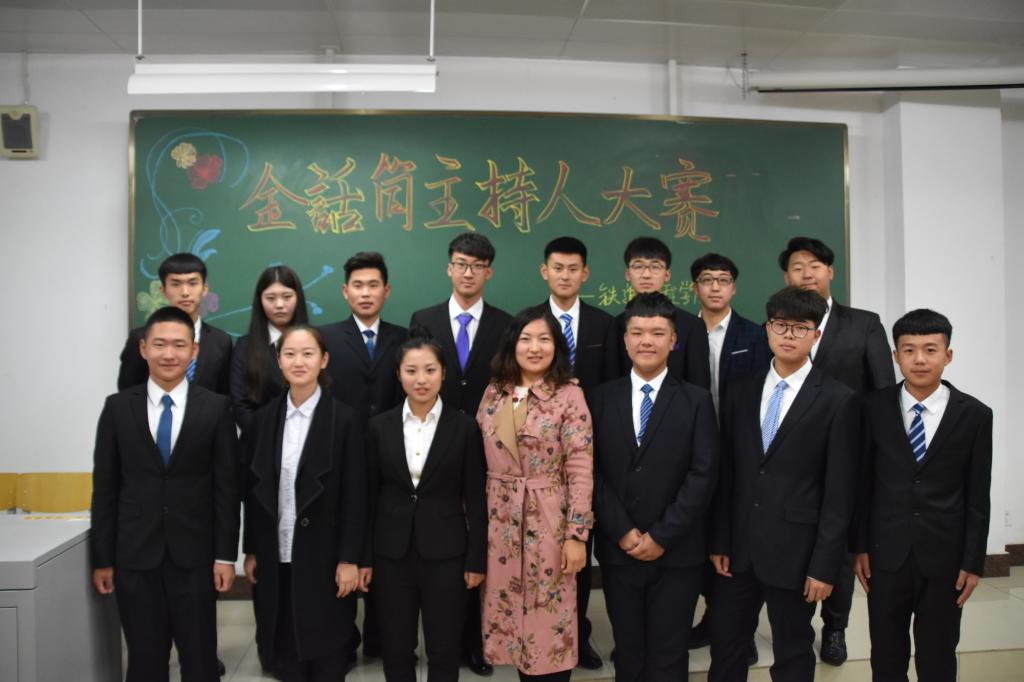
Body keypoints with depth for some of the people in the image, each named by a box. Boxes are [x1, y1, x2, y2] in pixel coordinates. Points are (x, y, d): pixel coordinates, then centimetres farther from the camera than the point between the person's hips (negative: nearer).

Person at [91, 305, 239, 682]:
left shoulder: (216, 407, -3)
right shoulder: (118, 407, 1)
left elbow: (226, 486, -2)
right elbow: (104, 488, 3)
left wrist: (226, 555, -5)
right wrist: (102, 558, 1)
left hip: (194, 554, -1)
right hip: (134, 555, 1)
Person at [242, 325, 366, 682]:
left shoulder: (343, 419, -7)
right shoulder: (264, 418, 5)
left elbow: (354, 495, -9)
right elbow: (254, 491, 8)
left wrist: (349, 558, -11)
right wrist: (251, 550, 8)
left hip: (324, 554, -3)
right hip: (276, 555, 4)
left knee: (326, 653, 7)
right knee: (284, 650, 11)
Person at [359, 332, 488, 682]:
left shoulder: (464, 427, -4)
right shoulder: (380, 426, 1)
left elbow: (475, 499, -2)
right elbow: (369, 496, 3)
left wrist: (477, 559, -3)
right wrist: (363, 557, 2)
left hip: (445, 553, -1)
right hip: (391, 553, 2)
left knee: (444, 652, 8)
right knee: (395, 650, 12)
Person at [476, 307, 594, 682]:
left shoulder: (569, 395, -9)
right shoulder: (494, 393, 5)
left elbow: (581, 469, -11)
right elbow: (479, 460, 11)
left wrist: (576, 534, -14)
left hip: (548, 522, -4)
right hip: (500, 523, 4)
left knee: (550, 617, 4)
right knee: (510, 613, 12)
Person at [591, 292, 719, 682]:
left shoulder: (696, 401, 0)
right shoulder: (603, 398, 4)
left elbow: (703, 474, -7)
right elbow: (593, 472, -1)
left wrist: (662, 536, -12)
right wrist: (623, 532, -9)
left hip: (676, 553, -1)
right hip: (617, 550, 2)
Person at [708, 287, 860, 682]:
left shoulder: (839, 401, -7)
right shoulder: (741, 391, 5)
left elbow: (839, 493, -9)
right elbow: (725, 473, 6)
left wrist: (825, 565, -11)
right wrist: (719, 541, 2)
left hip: (794, 550, -4)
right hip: (739, 546, 4)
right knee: (725, 643, 15)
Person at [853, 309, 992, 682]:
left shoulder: (974, 415, -5)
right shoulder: (875, 408, -4)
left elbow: (978, 496, -2)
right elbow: (864, 482, 0)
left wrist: (973, 562, -2)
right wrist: (860, 546, 0)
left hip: (944, 557, -1)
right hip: (886, 554, 1)